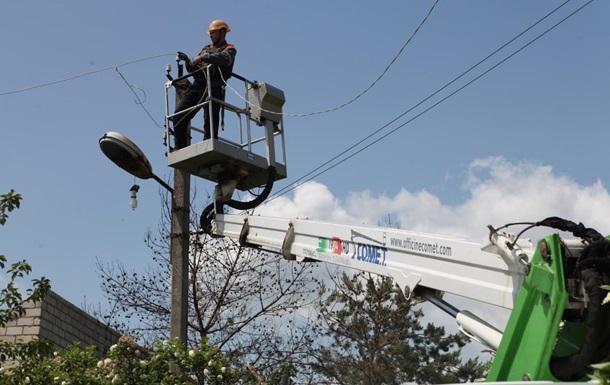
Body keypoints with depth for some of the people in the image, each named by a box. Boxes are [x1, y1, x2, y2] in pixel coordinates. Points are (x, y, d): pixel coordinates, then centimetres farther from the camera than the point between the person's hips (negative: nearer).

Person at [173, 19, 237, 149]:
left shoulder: (229, 49, 11)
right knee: (179, 116, -5)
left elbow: (224, 59, -15)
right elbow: (192, 69, 23)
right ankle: (180, 148, -3)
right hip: (196, 86, 6)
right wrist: (187, 60, 1)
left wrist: (202, 58, -24)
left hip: (213, 88, -6)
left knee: (210, 121, -13)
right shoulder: (205, 49, 30)